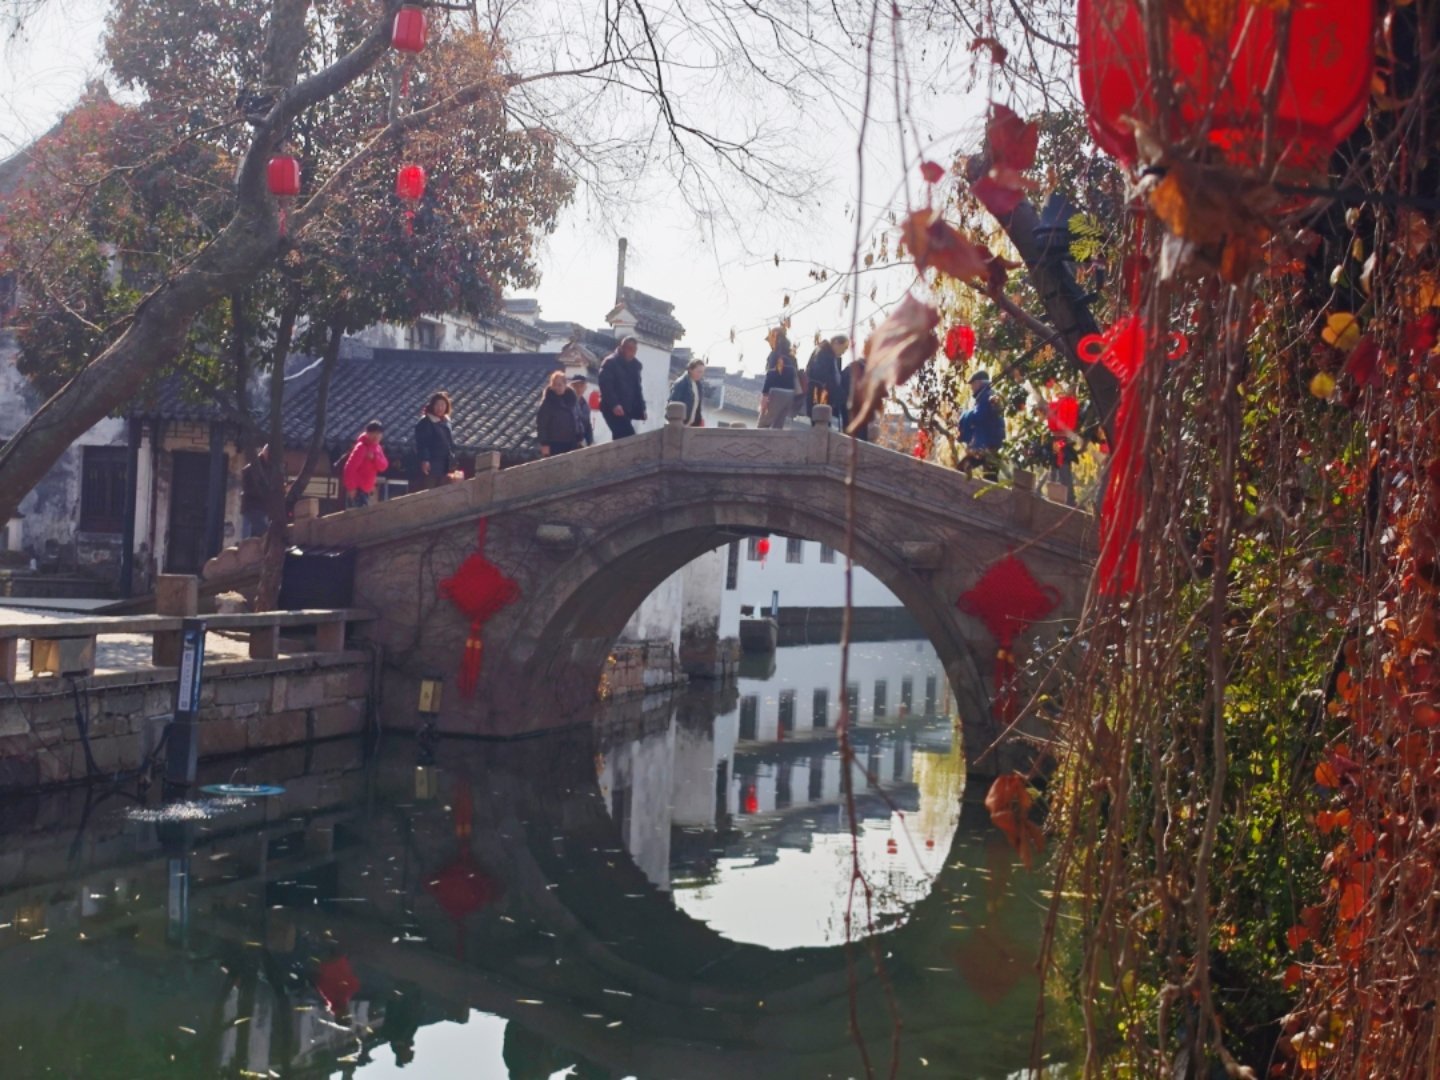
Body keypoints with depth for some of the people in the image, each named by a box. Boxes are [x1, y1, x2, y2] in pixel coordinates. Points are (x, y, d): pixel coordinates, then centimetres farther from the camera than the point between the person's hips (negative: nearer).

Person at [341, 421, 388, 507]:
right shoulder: (361, 447, -16)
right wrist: (351, 487, -24)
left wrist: (374, 458, -19)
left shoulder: (377, 448, 10)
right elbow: (350, 468, -22)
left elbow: (383, 466, 1)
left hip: (366, 489, 9)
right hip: (358, 488, -9)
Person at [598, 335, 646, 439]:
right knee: (629, 436, -18)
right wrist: (614, 404, -26)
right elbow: (606, 385, -15)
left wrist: (641, 408, 9)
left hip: (627, 409, 7)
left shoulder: (635, 365, 15)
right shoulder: (610, 363, -6)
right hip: (612, 409, -7)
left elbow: (637, 388, 20)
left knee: (620, 437, 8)